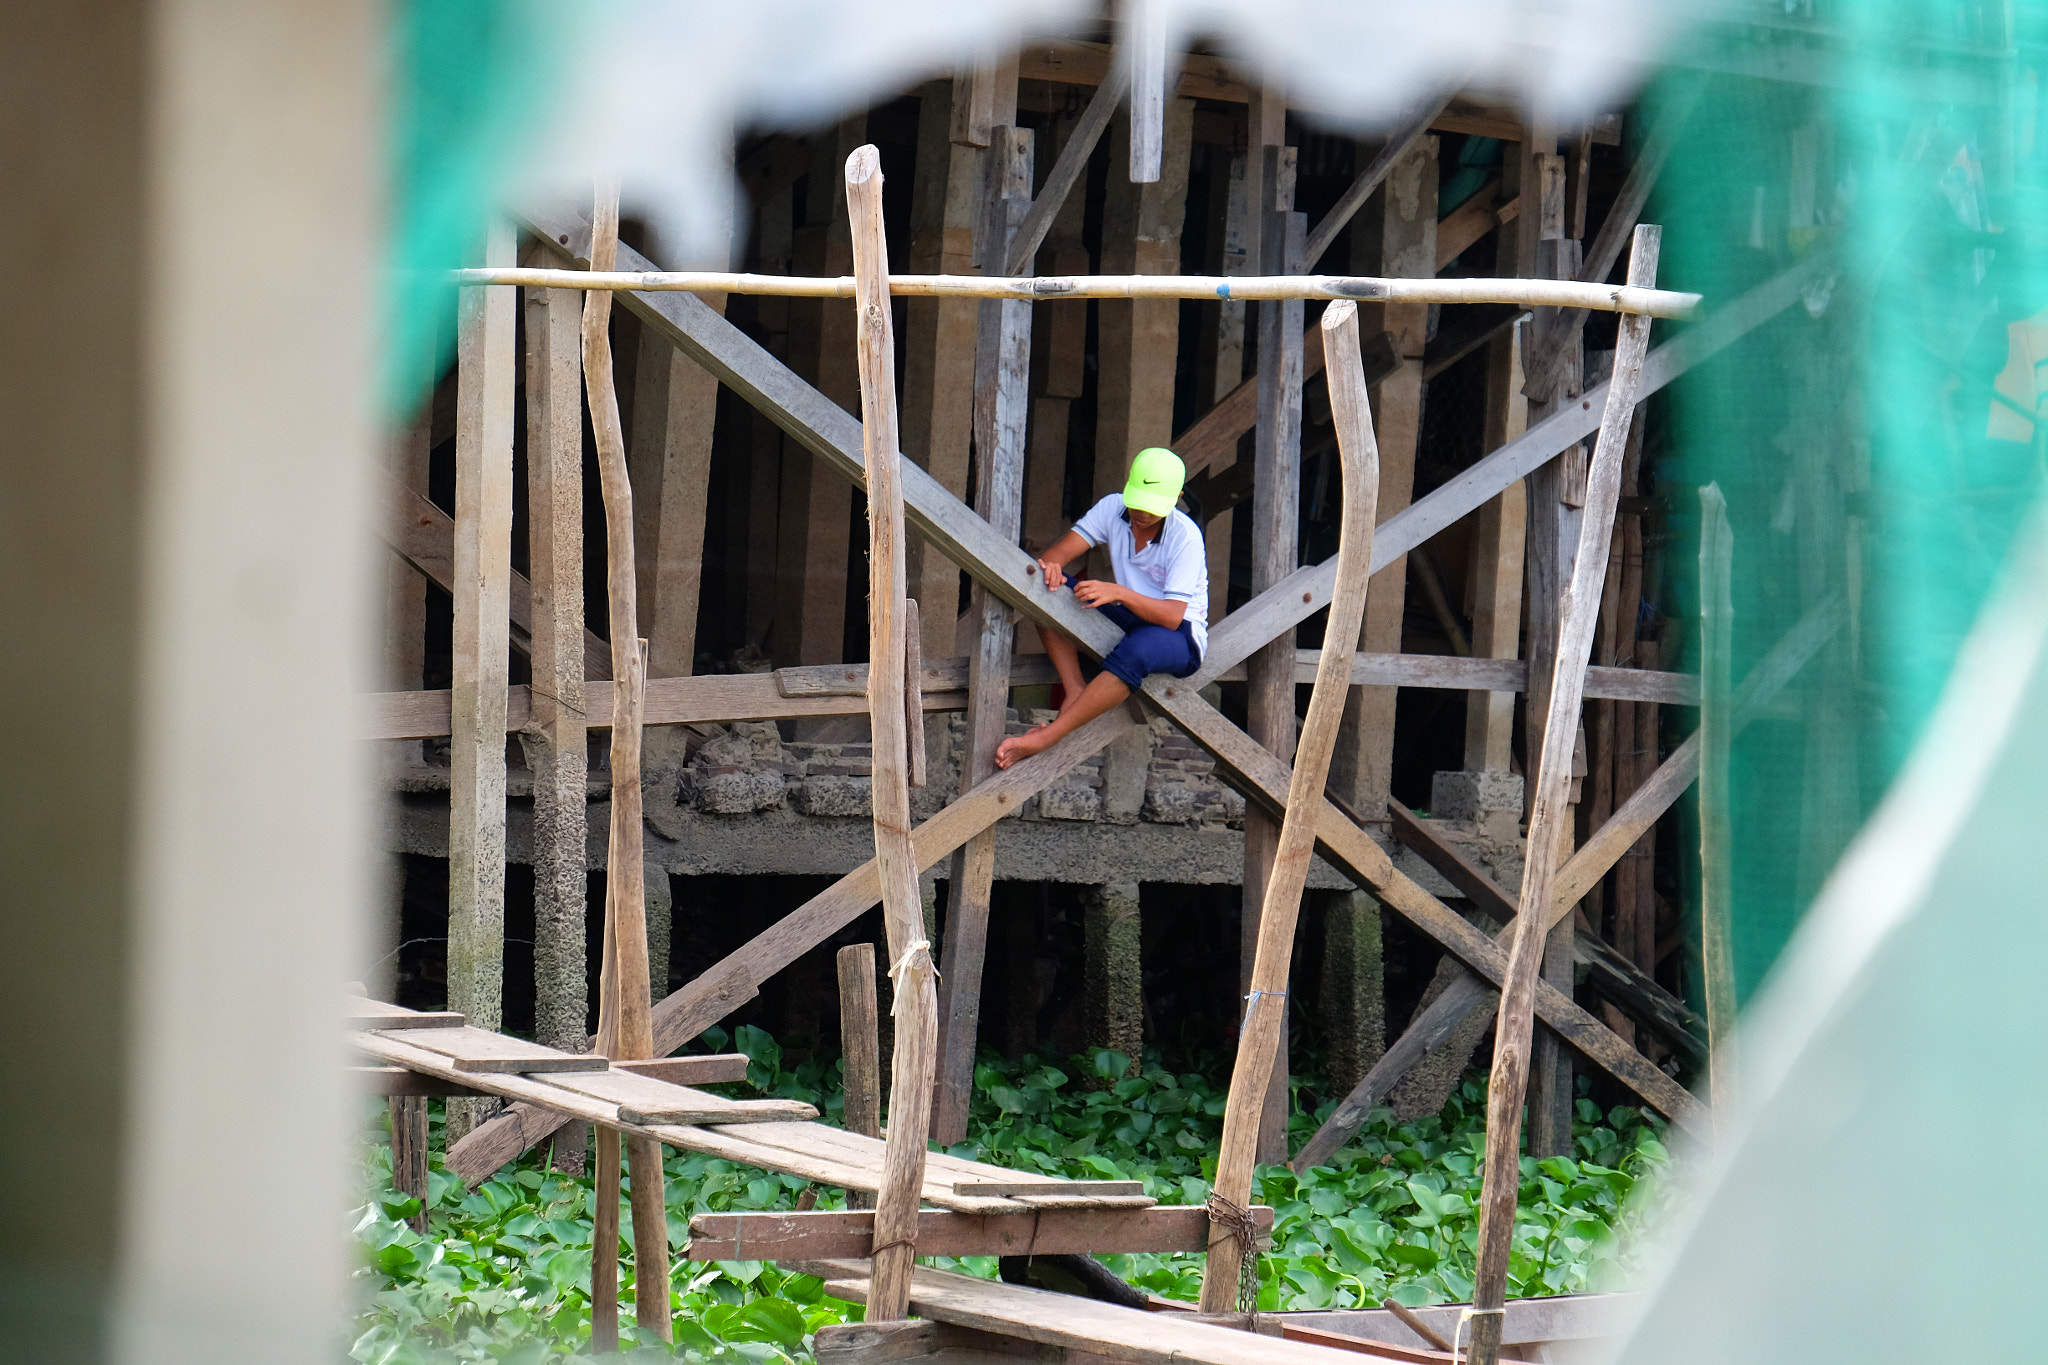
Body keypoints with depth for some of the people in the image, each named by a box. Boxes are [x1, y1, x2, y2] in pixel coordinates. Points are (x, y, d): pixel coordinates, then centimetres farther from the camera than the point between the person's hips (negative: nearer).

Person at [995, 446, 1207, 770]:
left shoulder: (1185, 537, -21)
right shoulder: (1113, 509, -6)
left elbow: (1172, 616, -27)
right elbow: (1058, 553, -10)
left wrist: (1118, 592, -42)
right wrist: (1051, 567, -36)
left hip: (1180, 635, -6)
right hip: (1129, 621, 6)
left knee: (1134, 652, -42)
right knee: (1047, 592, -14)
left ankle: (1046, 737, -44)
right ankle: (1074, 691, -25)